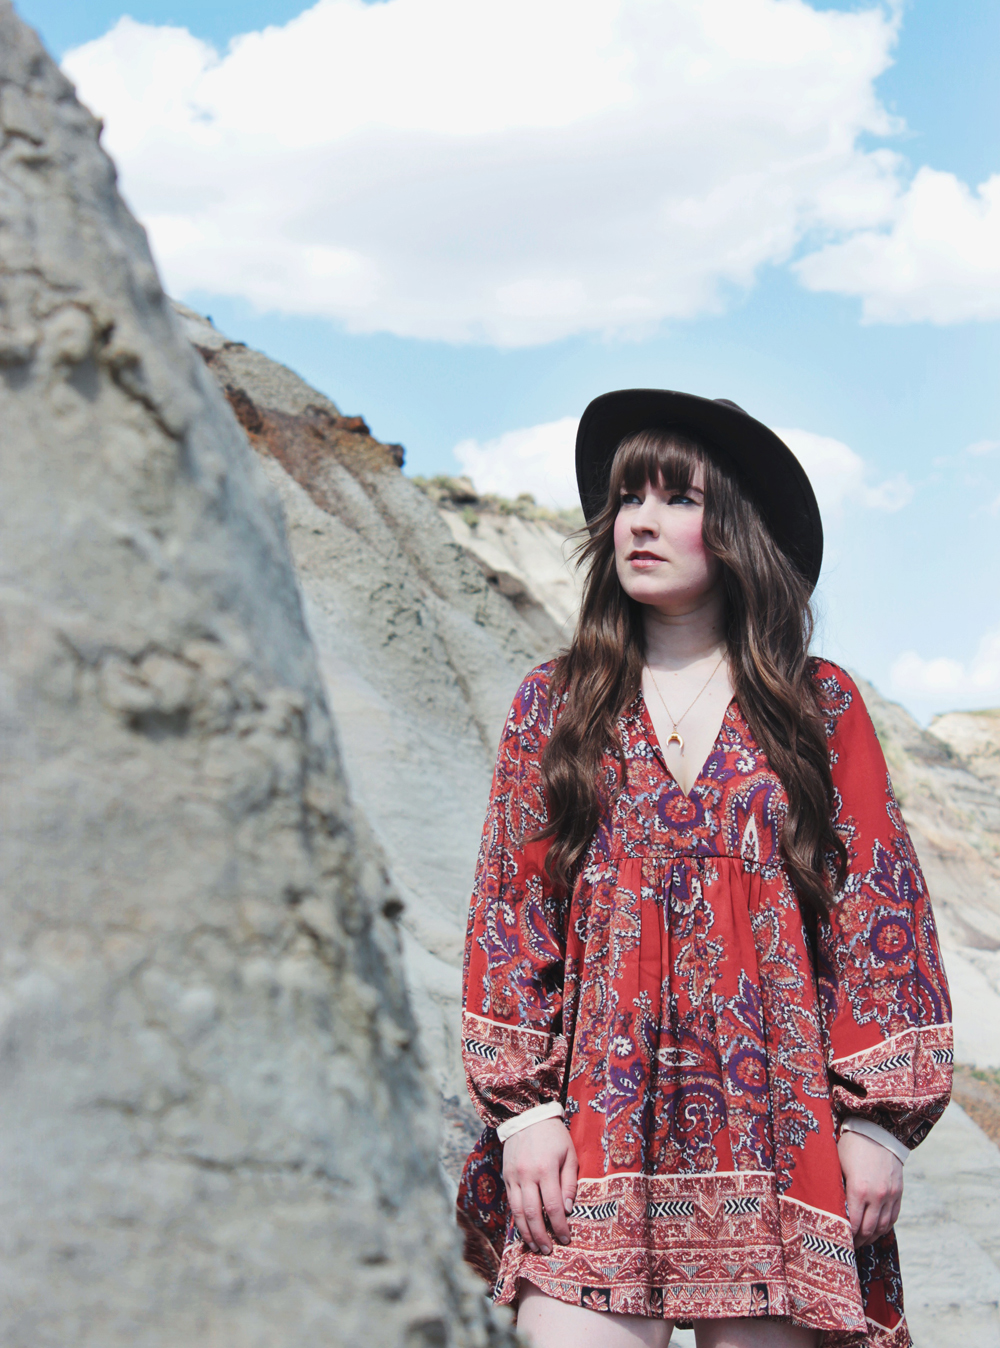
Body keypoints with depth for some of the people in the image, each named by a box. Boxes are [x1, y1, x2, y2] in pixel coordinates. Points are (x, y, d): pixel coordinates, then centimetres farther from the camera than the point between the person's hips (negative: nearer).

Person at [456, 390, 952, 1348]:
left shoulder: (820, 705, 8)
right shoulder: (554, 705, 10)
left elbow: (880, 907, 5)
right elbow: (509, 907, 6)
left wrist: (879, 1119, -2)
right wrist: (523, 1107, -3)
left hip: (776, 1120, 0)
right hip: (596, 1120, 0)